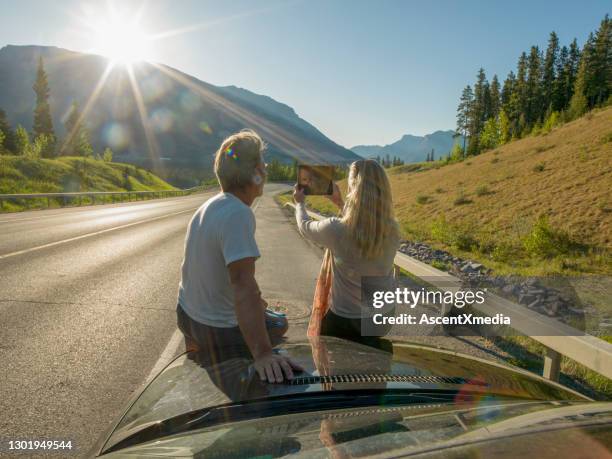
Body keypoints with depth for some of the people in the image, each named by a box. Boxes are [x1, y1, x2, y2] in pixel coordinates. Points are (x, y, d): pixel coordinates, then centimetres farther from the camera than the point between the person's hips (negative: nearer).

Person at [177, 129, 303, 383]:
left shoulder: (210, 206, 1)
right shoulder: (238, 214, -28)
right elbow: (243, 283, -38)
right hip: (219, 331, -8)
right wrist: (262, 354, -42)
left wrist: (251, 300, 22)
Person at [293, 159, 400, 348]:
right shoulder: (392, 231, -12)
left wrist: (299, 203, 18)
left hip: (344, 321, -4)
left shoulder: (336, 229, -24)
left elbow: (305, 226, -1)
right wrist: (340, 203, 21)